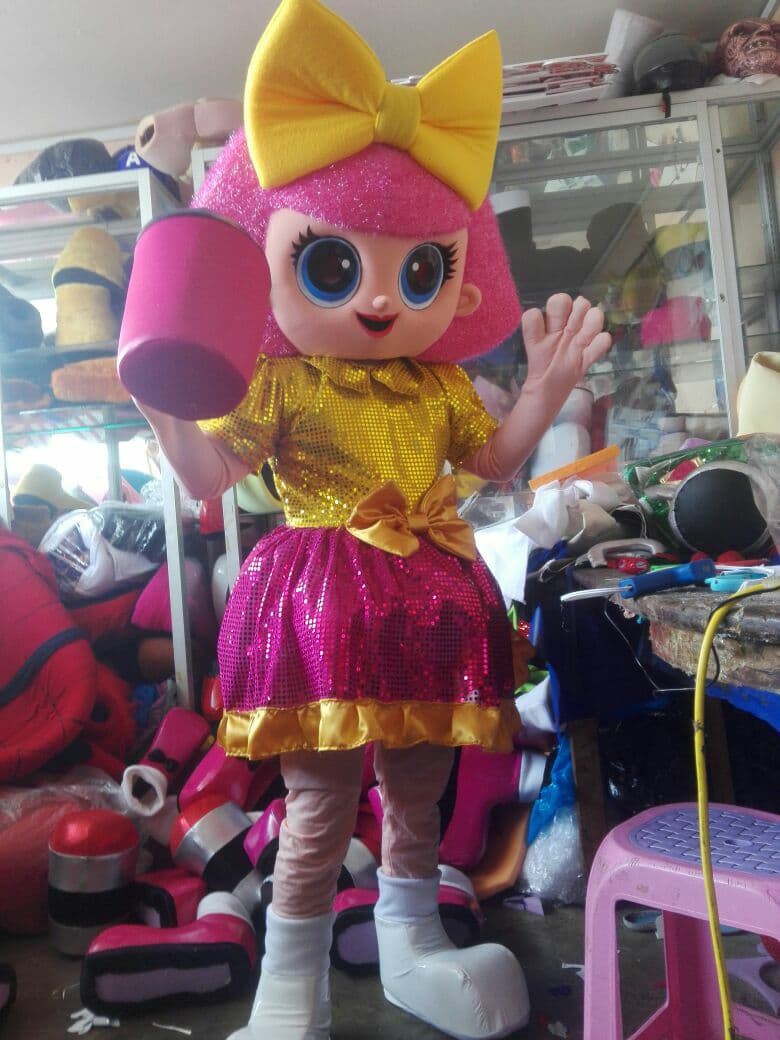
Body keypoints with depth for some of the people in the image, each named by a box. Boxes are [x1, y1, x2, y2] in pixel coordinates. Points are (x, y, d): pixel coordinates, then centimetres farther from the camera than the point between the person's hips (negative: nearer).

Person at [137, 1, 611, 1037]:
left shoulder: (439, 386, 9)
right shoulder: (280, 383, -5)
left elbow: (495, 459, 16)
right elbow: (208, 475, -6)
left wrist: (547, 386, 8)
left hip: (429, 599, 5)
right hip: (321, 599, -5)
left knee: (417, 791, 16)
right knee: (321, 803, 0)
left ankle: (410, 947, 39)